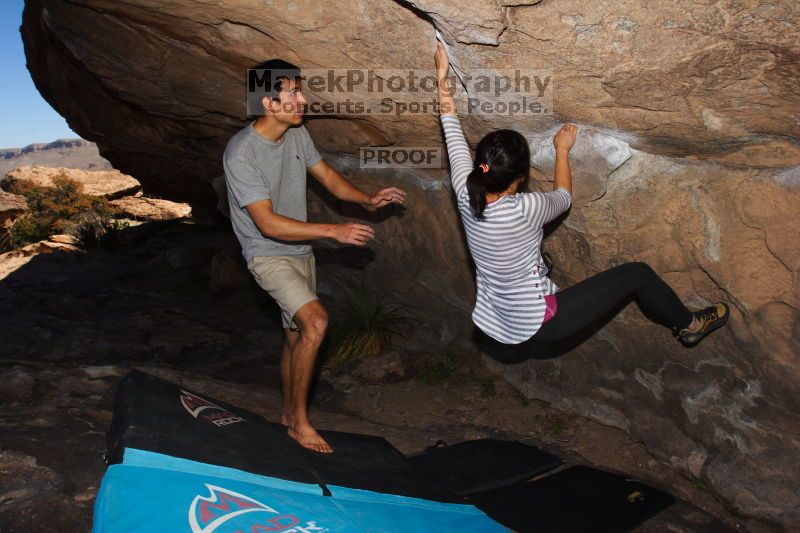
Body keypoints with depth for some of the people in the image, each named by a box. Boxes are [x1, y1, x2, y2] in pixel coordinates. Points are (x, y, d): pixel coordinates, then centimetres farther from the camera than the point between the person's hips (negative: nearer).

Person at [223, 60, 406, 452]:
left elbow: (328, 177, 8)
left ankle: (287, 416, 35)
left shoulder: (297, 133, -2)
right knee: (316, 321, -25)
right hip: (268, 255, -7)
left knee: (296, 336, 14)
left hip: (300, 250, 7)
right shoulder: (241, 154, -24)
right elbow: (268, 224, -28)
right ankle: (300, 421, -6)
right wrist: (334, 231, -31)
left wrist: (368, 200, -10)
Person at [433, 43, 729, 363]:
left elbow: (451, 125, 1)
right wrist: (562, 150, 13)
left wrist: (442, 76, 10)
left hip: (494, 322, 6)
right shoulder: (524, 209, -27)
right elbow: (563, 197, 0)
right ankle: (688, 325, 29)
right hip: (537, 323, -6)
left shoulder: (465, 195, -12)